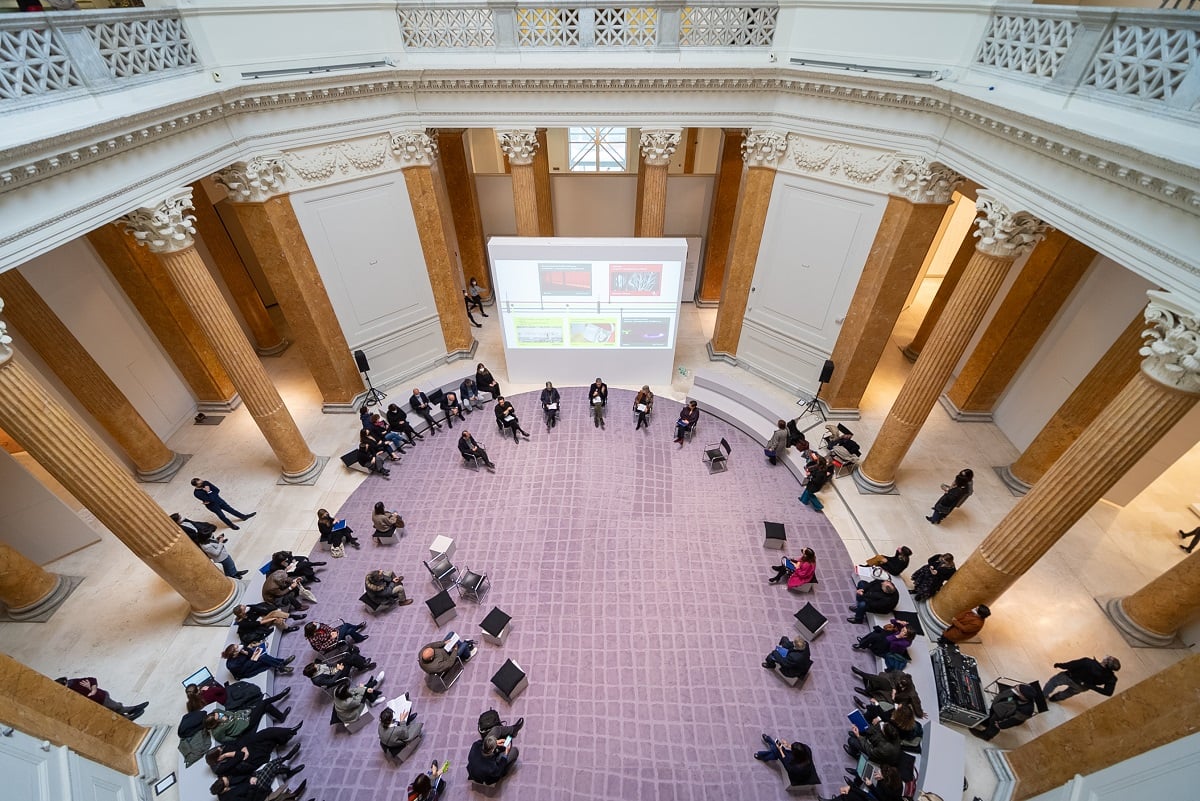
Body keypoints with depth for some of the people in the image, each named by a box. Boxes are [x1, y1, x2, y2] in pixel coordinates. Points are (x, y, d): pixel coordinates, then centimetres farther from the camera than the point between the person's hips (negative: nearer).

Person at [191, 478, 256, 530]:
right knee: (222, 516, 14)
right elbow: (210, 499, -31)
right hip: (212, 505, -5)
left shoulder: (205, 483, -15)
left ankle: (244, 517, 37)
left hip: (218, 500, 5)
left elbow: (217, 490, -13)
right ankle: (231, 525, 39)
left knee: (230, 509, 20)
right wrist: (208, 492, -32)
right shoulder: (197, 493, -30)